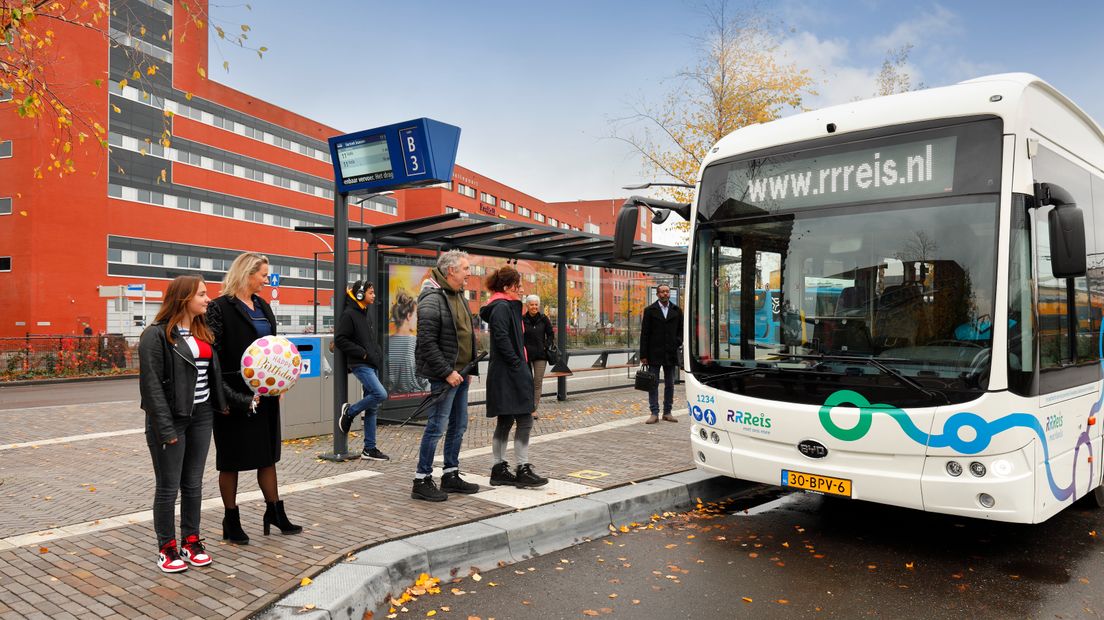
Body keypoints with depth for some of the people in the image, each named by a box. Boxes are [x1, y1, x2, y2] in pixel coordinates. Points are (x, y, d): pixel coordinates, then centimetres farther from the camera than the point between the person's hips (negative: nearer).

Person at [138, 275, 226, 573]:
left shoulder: (203, 332, 10)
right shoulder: (156, 335, -12)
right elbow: (151, 384, -15)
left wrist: (222, 403, 8)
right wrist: (165, 428, -18)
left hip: (201, 416, 6)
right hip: (172, 419, -6)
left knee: (193, 484, 13)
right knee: (168, 487, 5)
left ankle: (191, 542, 25)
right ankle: (167, 548, 19)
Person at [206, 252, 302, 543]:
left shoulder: (263, 307, 11)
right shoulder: (220, 308, -11)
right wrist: (233, 397, -19)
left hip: (265, 393, 7)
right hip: (235, 396, -7)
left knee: (267, 454, 14)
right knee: (231, 459, 8)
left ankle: (275, 512, 25)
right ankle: (231, 521, 20)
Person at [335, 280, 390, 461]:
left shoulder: (369, 313, 14)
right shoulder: (349, 314, -10)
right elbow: (340, 339, -14)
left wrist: (378, 355, 11)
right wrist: (363, 353, -15)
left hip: (372, 364, 8)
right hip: (360, 364, -8)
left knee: (373, 407, 7)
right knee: (380, 394, -22)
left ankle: (369, 449, 13)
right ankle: (349, 412, 3)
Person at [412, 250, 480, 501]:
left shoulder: (458, 296, 14)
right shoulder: (432, 300, -16)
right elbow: (427, 343, -21)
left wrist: (467, 368, 15)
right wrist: (447, 372, -20)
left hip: (459, 373, 10)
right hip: (444, 375, -10)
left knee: (458, 426, 14)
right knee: (437, 426, -5)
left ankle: (451, 476, 26)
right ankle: (422, 481, 6)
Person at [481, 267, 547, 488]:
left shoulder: (507, 307, 18)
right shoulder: (501, 308, -12)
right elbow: (502, 339, -21)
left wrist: (520, 364, 11)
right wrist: (518, 364, -17)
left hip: (505, 374, 11)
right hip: (509, 374, -11)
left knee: (504, 421, 12)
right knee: (524, 420, -7)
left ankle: (499, 470, 17)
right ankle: (523, 470, -2)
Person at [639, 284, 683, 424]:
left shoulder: (676, 311, 8)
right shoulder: (650, 310, 0)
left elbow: (681, 329, 15)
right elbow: (644, 333, -2)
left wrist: (678, 342, -5)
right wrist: (643, 355, -7)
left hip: (671, 353, 3)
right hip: (654, 353, -3)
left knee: (670, 384, 8)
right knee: (653, 384, 0)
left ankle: (667, 412, 17)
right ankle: (654, 413, 4)